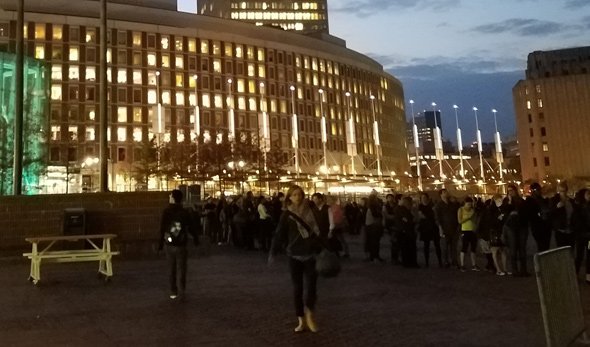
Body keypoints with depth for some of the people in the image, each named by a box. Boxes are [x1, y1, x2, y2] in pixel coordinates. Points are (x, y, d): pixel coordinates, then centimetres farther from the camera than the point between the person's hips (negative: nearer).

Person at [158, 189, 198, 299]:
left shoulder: (166, 211, -6)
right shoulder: (185, 212, -6)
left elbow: (162, 228, -6)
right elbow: (190, 228, -2)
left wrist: (160, 243, 2)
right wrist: (196, 238, 13)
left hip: (169, 245, 1)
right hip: (181, 245, -1)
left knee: (172, 269, 14)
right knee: (182, 269, 5)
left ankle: (173, 292, 18)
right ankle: (182, 290, -4)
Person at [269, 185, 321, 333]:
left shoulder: (310, 211, 2)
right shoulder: (287, 214, -2)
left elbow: (318, 231, 5)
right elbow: (279, 234, -5)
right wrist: (273, 252, -12)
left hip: (310, 254, 0)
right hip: (294, 255, 0)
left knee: (311, 287, -6)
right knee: (297, 288, 6)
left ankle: (309, 315, 18)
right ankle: (301, 320, 18)